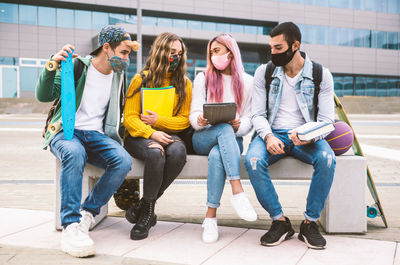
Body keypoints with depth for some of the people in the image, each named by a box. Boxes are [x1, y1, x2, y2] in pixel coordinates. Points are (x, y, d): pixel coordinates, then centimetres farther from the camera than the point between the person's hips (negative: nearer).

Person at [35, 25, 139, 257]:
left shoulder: (119, 74, 13)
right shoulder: (76, 66, -2)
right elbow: (44, 96, -8)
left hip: (97, 134, 4)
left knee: (124, 160, -28)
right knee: (74, 153, -40)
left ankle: (87, 213, -14)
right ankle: (71, 225, -35)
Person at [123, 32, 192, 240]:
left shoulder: (184, 83, 10)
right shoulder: (141, 80, 3)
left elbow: (185, 120, 7)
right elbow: (129, 118, -4)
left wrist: (159, 121, -9)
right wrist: (151, 133, -21)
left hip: (169, 135, 2)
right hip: (140, 136, -2)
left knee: (178, 151, -34)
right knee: (155, 152, -37)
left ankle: (144, 206, -18)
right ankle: (148, 211, -19)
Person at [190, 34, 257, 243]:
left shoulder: (248, 82, 12)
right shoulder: (203, 78, 13)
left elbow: (248, 120, 7)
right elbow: (194, 114, 5)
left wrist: (239, 126, -17)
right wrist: (199, 121, -19)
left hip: (232, 139, 0)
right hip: (203, 138, 0)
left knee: (216, 156, -37)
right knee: (225, 130, -37)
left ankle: (210, 216, -35)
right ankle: (237, 191, -46)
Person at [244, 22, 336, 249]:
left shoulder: (321, 75, 0)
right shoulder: (264, 73, 3)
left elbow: (326, 119, -3)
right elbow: (258, 114, 0)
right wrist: (268, 136, -22)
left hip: (306, 136, 0)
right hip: (273, 134, 1)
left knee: (327, 159, -33)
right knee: (253, 160, -32)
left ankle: (310, 222, -14)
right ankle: (280, 221, -15)